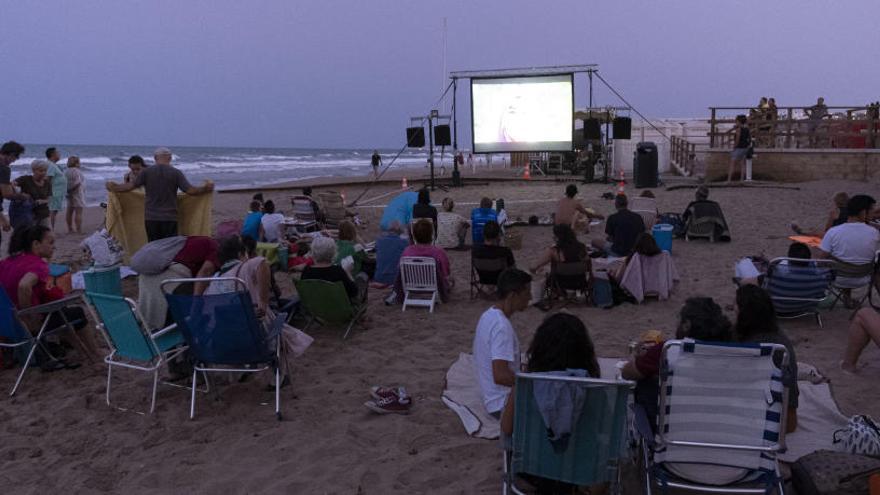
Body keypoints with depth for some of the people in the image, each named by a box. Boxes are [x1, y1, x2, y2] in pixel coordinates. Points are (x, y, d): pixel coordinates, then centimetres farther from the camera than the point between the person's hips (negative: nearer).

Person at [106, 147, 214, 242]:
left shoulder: (146, 172, 1)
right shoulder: (176, 173, -2)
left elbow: (132, 185, 0)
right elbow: (190, 190, -8)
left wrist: (115, 188, 16)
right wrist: (206, 188, 6)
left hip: (151, 218, 1)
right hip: (170, 218, -1)